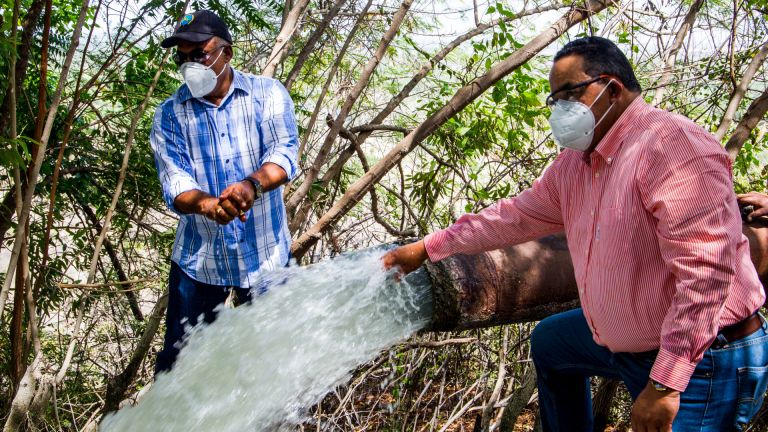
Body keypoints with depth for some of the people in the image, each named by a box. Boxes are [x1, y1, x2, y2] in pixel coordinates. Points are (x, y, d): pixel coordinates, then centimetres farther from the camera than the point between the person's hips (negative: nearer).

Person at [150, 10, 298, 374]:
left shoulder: (267, 94, -1)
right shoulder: (170, 114, 0)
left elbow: (283, 153, -16)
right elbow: (173, 181, -12)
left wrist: (252, 184, -38)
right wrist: (207, 204, -35)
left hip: (264, 253, 0)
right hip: (198, 257, 1)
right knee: (179, 359, 7)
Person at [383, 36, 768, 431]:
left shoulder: (672, 146, -25)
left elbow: (705, 271, -31)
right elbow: (515, 215, 15)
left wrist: (665, 384, -31)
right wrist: (427, 247, 17)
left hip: (701, 359, -9)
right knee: (548, 342, 26)